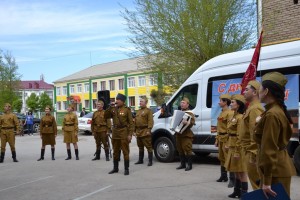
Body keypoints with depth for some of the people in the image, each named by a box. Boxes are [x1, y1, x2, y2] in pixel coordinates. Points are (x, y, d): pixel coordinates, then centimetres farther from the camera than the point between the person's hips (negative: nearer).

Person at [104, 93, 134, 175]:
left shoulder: (127, 109, -7)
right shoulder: (113, 109, 7)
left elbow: (131, 123, -8)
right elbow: (106, 116, 5)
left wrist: (130, 134, -14)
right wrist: (110, 107, -7)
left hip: (124, 132, -5)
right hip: (115, 132, 5)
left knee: (125, 151, 1)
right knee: (115, 151, 13)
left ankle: (126, 169, 9)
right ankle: (115, 168, 24)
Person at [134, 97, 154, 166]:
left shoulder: (148, 111, -5)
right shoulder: (138, 111, 20)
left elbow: (150, 121, -14)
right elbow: (135, 121, 20)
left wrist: (149, 129, -22)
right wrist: (135, 130, 15)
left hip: (145, 131, -8)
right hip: (138, 131, 8)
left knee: (148, 146, -3)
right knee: (140, 147, 16)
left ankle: (150, 161, 2)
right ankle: (140, 160, 25)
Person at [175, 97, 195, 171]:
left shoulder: (190, 113, -6)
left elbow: (192, 122, -19)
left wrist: (187, 123, -37)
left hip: (186, 135, -8)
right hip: (178, 134, 8)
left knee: (187, 149, -7)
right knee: (180, 149, 11)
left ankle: (189, 165, 1)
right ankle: (182, 164, 21)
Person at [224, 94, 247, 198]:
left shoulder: (240, 117, -16)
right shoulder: (234, 116, 14)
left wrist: (237, 151, -21)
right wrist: (229, 146, 18)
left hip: (238, 148, -10)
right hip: (232, 147, 10)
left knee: (242, 172, -2)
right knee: (236, 171, 16)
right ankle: (237, 191, 26)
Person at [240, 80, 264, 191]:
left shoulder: (255, 109, -17)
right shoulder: (252, 108, 16)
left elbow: (256, 134, -23)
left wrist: (253, 154, -23)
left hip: (252, 152, -10)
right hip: (251, 151, 10)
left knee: (256, 182, -1)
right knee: (256, 181, 16)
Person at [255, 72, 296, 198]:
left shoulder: (271, 115, -22)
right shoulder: (278, 111, 9)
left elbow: (269, 150, -23)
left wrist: (266, 181, -21)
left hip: (275, 171, -10)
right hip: (280, 166, 10)